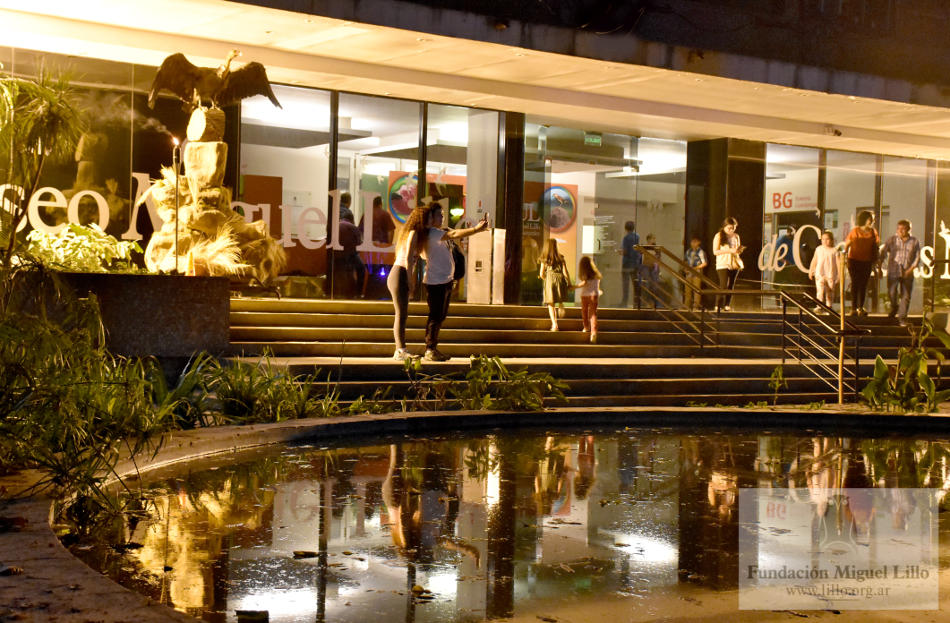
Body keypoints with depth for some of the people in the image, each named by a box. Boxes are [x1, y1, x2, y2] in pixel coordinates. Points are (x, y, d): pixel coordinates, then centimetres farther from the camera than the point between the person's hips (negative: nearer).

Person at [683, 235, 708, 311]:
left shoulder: (701, 251, -4)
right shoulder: (688, 251, 14)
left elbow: (705, 263, -8)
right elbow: (684, 260, 25)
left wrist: (695, 268, -13)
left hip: (697, 273, -6)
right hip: (689, 273, 6)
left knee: (696, 290, -8)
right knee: (688, 290, 4)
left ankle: (697, 305, -7)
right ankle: (687, 306, 9)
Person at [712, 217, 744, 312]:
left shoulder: (736, 236, 14)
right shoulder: (719, 236, -3)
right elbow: (715, 251, -9)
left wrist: (740, 250, 0)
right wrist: (729, 250, -17)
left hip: (734, 265, 6)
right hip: (723, 264, -6)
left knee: (731, 286, 3)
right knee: (723, 286, -14)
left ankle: (726, 306, 8)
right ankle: (718, 306, -13)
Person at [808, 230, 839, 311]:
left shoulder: (834, 250, 1)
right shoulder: (819, 249, 7)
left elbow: (838, 262, 1)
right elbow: (814, 261, 14)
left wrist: (839, 273, -3)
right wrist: (811, 271, 16)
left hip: (831, 275, 0)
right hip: (820, 274, 0)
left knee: (830, 291, 6)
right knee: (820, 289, -12)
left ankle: (829, 306, 17)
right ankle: (819, 306, -17)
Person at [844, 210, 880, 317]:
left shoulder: (873, 232, 7)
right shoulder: (855, 231, -3)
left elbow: (875, 247, 12)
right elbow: (847, 245, 3)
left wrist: (875, 259, 7)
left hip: (867, 261, 3)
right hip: (854, 260, -3)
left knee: (863, 284, 5)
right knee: (855, 283, -3)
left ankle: (861, 308, 13)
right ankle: (853, 308, -1)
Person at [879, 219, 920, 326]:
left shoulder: (914, 242, 4)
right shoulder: (892, 240, 3)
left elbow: (917, 257, 3)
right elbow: (883, 253, 3)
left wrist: (911, 268, -11)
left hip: (907, 273, 1)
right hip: (893, 271, -1)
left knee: (905, 296, -1)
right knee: (892, 293, -9)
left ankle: (902, 318, 9)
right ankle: (894, 307, 23)